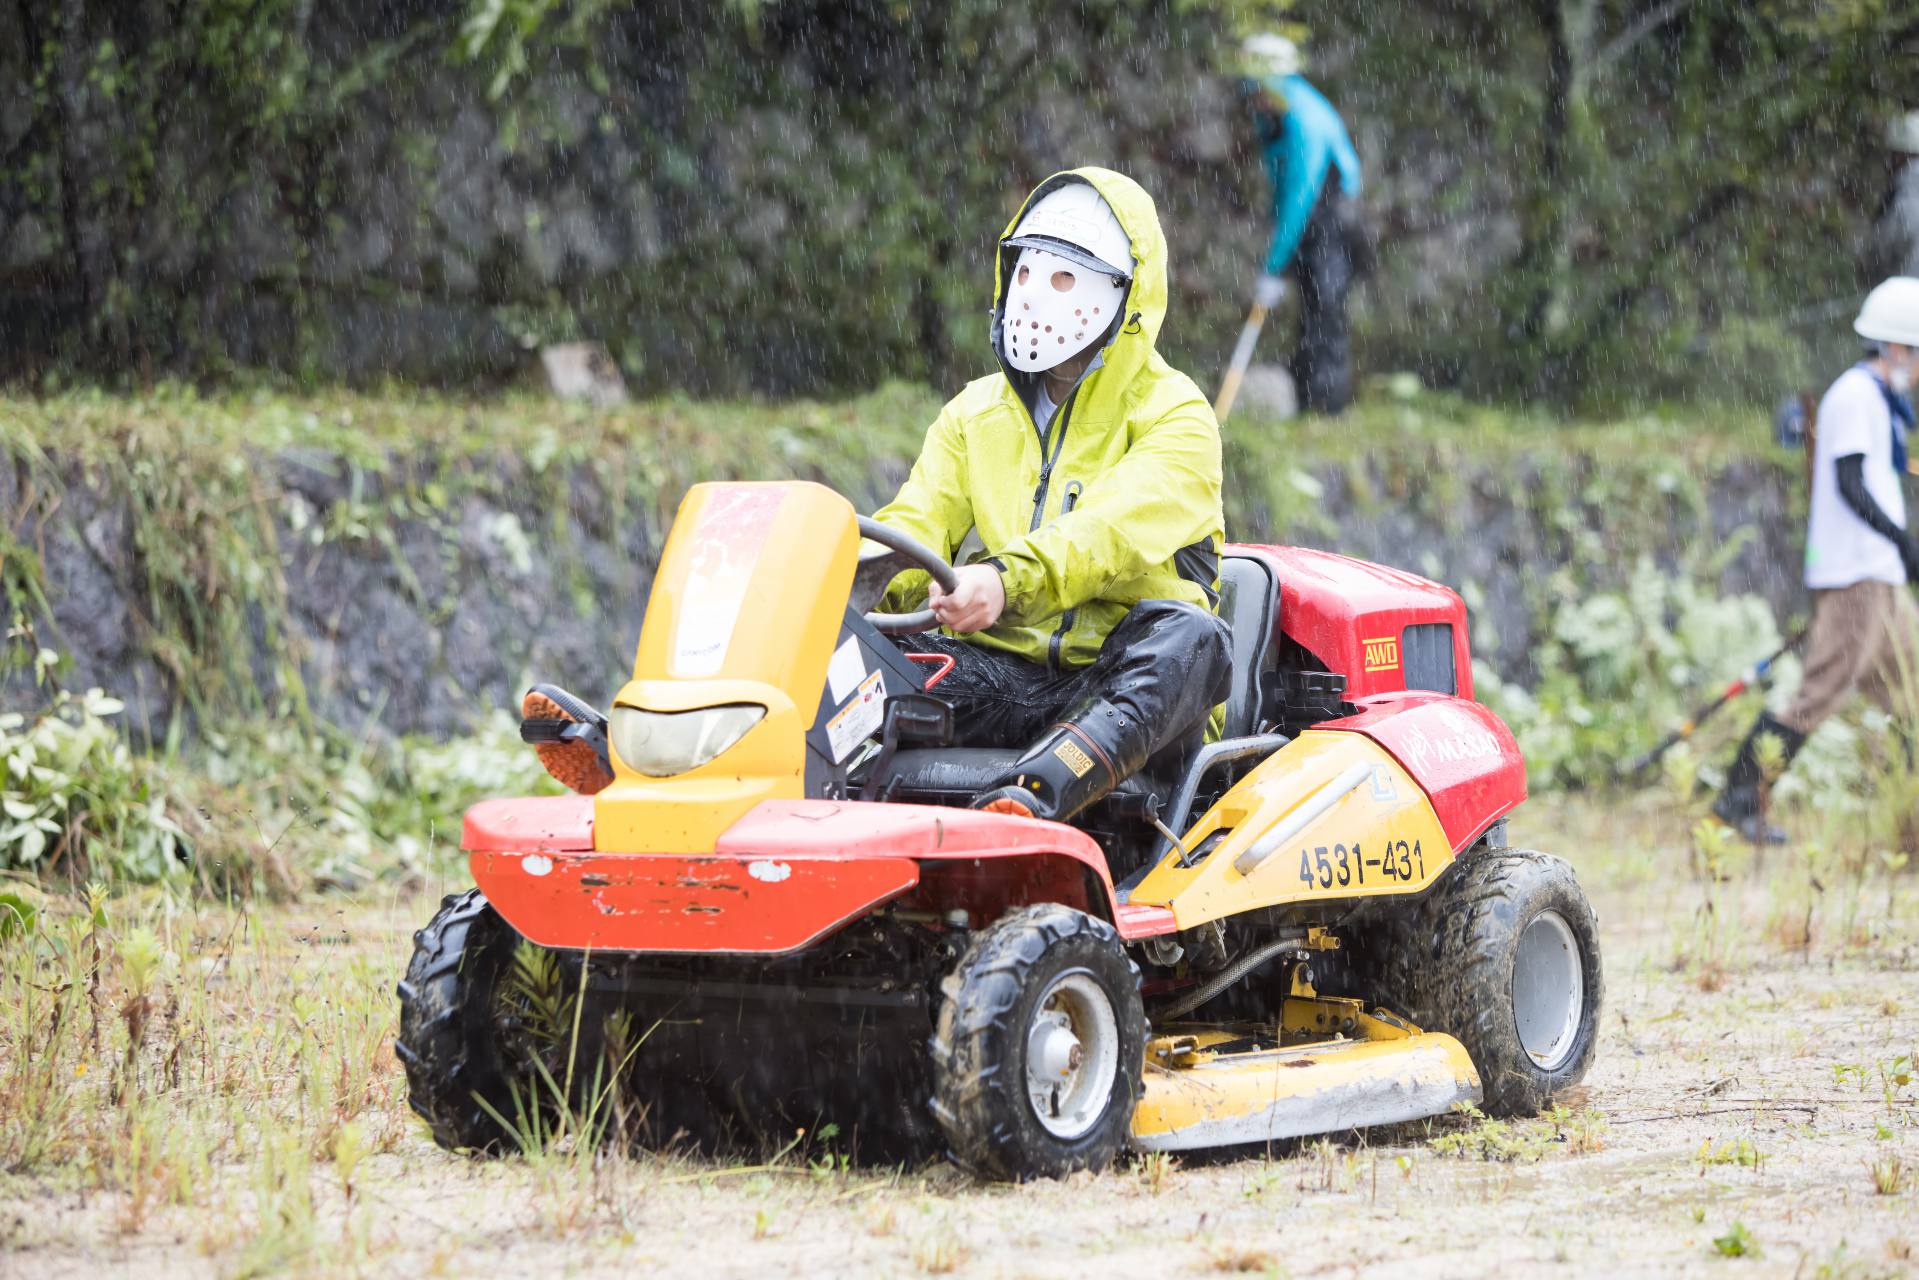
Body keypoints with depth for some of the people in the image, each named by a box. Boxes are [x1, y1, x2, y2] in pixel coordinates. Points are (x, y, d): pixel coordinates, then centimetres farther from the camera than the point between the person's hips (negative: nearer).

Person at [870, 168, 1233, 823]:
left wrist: (1007, 579, -37)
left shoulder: (1173, 414, 2)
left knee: (1188, 635, -37)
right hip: (998, 670, 4)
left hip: (1123, 677, -4)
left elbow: (1116, 529, -17)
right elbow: (918, 521, 6)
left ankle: (1030, 793, -62)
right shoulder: (975, 412, 19)